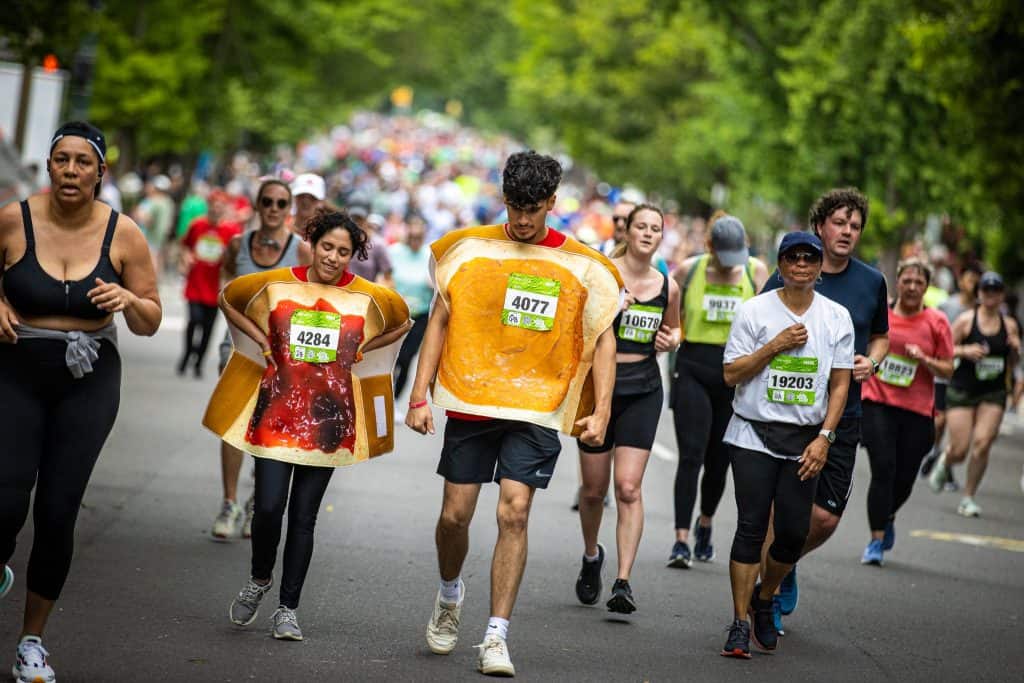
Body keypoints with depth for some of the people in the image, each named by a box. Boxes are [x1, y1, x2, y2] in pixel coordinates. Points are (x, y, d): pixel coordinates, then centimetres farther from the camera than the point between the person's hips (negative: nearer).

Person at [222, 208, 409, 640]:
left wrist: (359, 349, 4)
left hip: (327, 415, 0)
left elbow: (403, 322, 16)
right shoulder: (279, 282, -4)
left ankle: (288, 609, 15)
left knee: (303, 516, 4)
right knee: (268, 506, -9)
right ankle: (260, 580, 21)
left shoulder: (367, 295, -4)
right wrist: (261, 339, 2)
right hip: (277, 408, 0)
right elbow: (228, 298, 13)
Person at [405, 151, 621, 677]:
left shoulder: (580, 264, 0)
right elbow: (439, 321, 5)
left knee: (514, 514, -11)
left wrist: (601, 411, -7)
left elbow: (604, 338, 4)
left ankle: (496, 638, -6)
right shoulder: (471, 247, 1)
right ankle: (449, 594, 36)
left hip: (536, 408, -1)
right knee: (455, 514, 4)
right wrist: (419, 397, -1)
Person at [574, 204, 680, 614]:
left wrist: (670, 341, -1)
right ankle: (591, 556, 36)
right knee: (594, 489, 8)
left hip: (643, 390, 1)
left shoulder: (667, 286, 5)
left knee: (629, 487, -10)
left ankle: (623, 582, -10)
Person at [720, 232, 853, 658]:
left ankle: (764, 600, 27)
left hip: (806, 442, 2)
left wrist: (824, 438, -3)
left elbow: (840, 383, 6)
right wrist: (775, 346, -14)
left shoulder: (837, 317, 5)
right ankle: (740, 625, -3)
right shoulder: (754, 311, -1)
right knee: (751, 528, -8)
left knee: (794, 532, 0)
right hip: (754, 435, -2)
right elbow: (731, 374, -3)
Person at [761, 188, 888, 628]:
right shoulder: (788, 277, -3)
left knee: (827, 517, 2)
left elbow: (881, 337, 22)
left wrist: (870, 362, 1)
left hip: (842, 416, 3)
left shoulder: (871, 282, 7)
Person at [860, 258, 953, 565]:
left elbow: (947, 370, 1)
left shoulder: (937, 322, 2)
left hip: (918, 410, 1)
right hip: (878, 403, -1)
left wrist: (923, 359, -15)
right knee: (883, 470, -13)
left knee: (905, 477, 7)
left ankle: (887, 519, 39)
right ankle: (877, 541, -7)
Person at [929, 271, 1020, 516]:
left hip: (994, 393, 2)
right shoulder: (966, 320, -4)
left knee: (982, 443, -13)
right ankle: (943, 462, 35)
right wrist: (965, 351, -18)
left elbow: (1012, 364, 14)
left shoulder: (1009, 325, 6)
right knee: (959, 450, -4)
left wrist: (1016, 350, -6)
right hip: (962, 391, -2)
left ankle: (968, 498, 1)